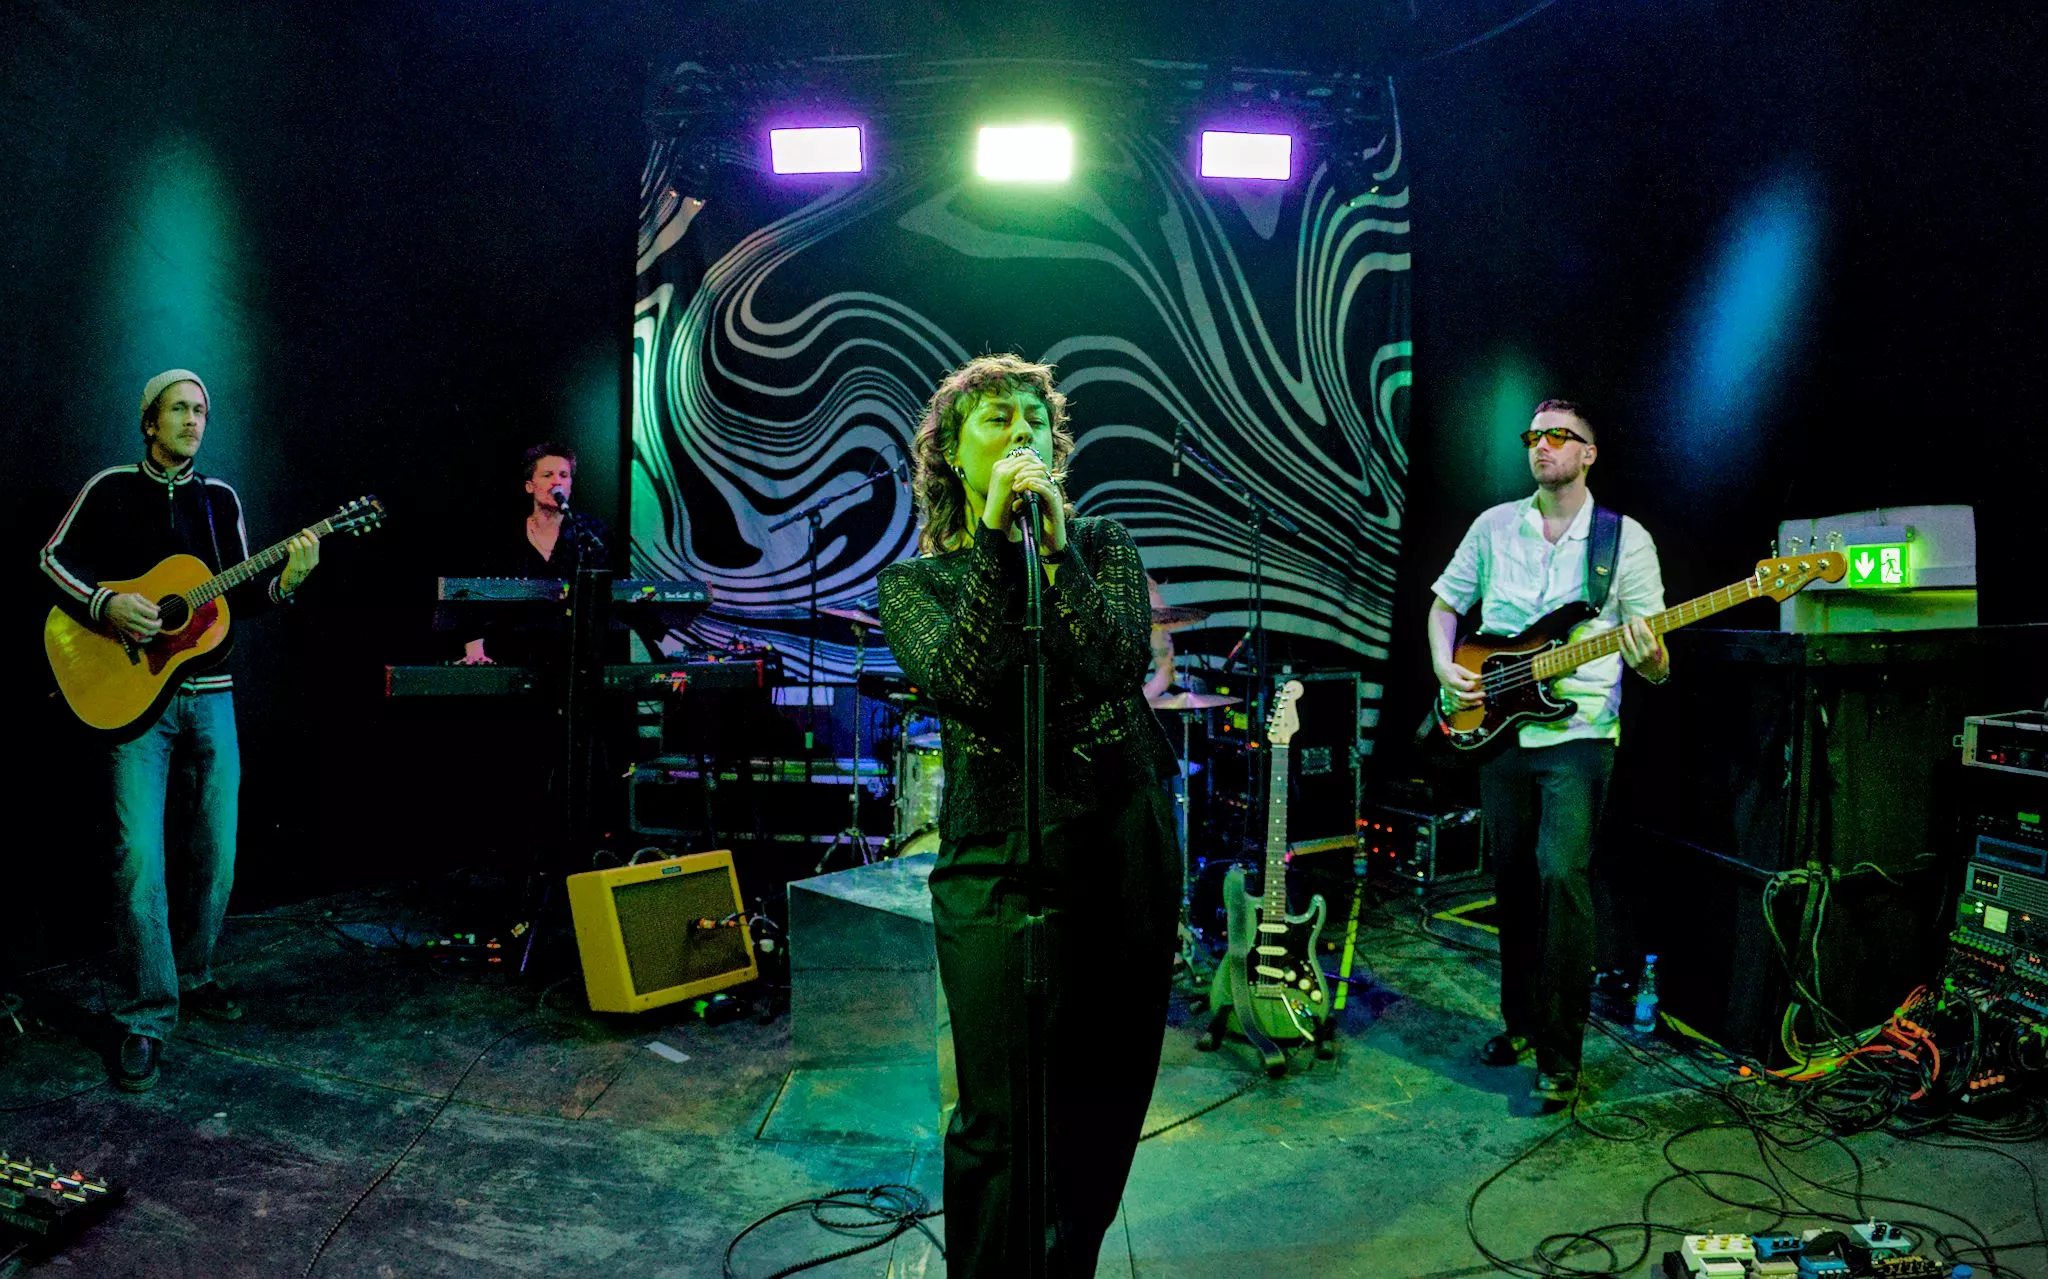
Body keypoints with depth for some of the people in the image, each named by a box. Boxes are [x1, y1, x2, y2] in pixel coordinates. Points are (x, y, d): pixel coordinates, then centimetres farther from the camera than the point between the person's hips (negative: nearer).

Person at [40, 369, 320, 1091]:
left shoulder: (220, 499, 13)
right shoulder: (111, 488, 3)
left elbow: (235, 599, 11)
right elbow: (54, 559, 2)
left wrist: (284, 584, -8)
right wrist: (104, 605, -15)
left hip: (207, 697, 4)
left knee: (217, 852, 8)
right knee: (141, 856, -11)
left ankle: (192, 976, 27)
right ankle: (144, 1019, -2)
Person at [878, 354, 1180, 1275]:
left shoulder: (1102, 547, 8)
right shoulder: (915, 583, 5)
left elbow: (1121, 663, -11)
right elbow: (958, 683, -16)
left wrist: (1055, 545, -18)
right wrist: (996, 540, -17)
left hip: (1124, 847, 2)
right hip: (997, 862, -2)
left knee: (1104, 1099, 13)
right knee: (998, 1121, -2)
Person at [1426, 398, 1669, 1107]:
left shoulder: (1627, 539, 1)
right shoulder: (1493, 526, 9)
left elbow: (1654, 661, 2)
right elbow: (1444, 604, 17)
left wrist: (1648, 658, -22)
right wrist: (1444, 668, -1)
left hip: (1578, 735, -3)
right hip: (1496, 729, 4)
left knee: (1562, 875, -14)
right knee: (1512, 879, 11)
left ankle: (1559, 1055, -3)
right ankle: (1521, 1019, 28)